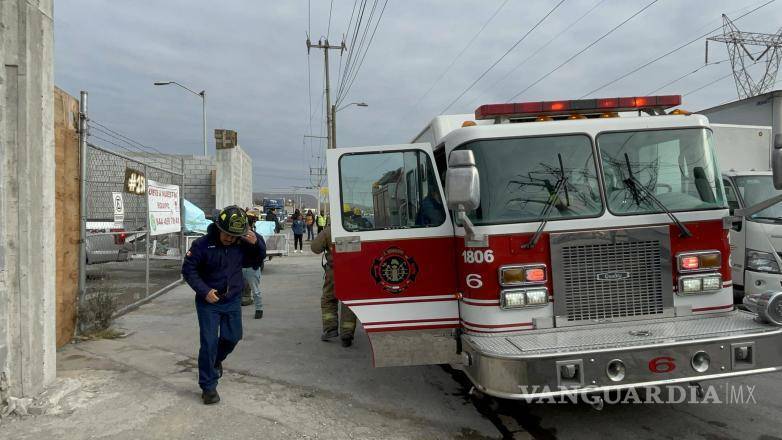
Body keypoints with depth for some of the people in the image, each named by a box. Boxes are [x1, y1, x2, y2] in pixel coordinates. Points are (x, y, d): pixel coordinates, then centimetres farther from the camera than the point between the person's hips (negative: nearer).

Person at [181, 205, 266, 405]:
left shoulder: (241, 244, -7)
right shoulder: (202, 244, -17)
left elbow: (259, 257, 6)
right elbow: (188, 270, -11)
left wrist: (257, 243, -17)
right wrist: (205, 291, -20)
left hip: (232, 301, 4)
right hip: (208, 302, -4)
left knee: (232, 337, 15)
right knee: (209, 343, -5)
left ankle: (216, 360, 47)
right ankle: (208, 386, 8)